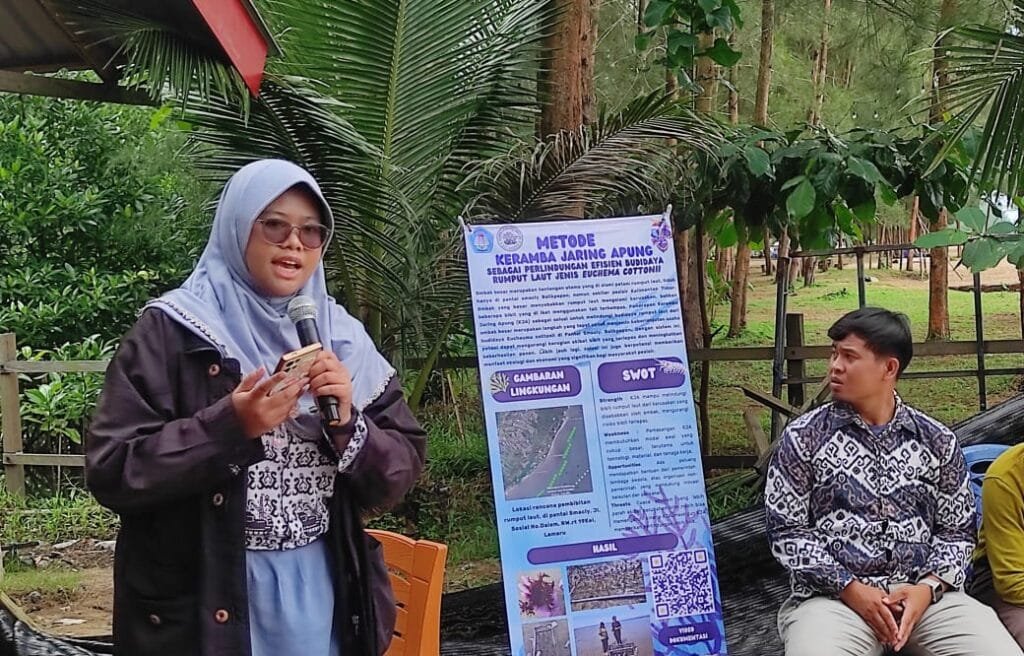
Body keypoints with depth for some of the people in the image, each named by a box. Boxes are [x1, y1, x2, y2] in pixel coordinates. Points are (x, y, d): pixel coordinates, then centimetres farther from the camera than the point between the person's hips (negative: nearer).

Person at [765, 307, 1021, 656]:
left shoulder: (938, 441, 9)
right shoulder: (803, 437, 3)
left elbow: (958, 532, 11)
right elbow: (786, 531, 0)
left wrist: (927, 587, -7)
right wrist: (849, 588, -11)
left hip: (926, 594, 2)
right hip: (834, 595, -2)